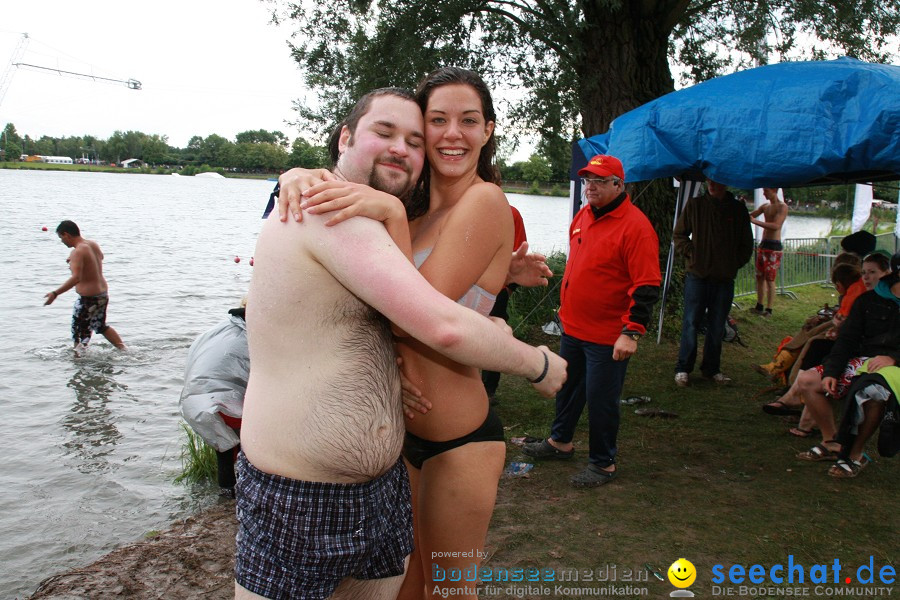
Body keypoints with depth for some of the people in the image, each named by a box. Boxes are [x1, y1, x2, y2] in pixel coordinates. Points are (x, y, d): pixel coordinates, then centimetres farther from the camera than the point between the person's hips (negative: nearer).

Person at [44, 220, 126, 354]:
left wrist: (55, 293, -35)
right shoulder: (93, 244, 3)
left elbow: (76, 278, -33)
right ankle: (124, 350, 31)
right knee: (101, 327, 28)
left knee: (78, 334, 3)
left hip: (88, 298, -9)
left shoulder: (77, 252, -22)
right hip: (103, 293, 9)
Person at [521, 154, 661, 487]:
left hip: (608, 336, -8)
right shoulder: (583, 216, 8)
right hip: (572, 327, 8)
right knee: (568, 386, 22)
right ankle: (561, 441, 42)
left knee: (600, 399, 3)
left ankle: (603, 463, 21)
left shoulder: (635, 225, -17)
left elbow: (646, 287, -19)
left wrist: (631, 332, -23)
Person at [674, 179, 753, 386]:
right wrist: (690, 253, -5)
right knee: (691, 323, 1)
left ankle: (712, 368, 22)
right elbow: (679, 234, 8)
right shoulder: (695, 205, 0)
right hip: (697, 276, -2)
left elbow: (747, 244, 13)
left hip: (724, 278, 2)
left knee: (717, 327, 10)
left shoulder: (738, 209, 4)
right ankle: (683, 369, 10)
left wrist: (735, 263, 2)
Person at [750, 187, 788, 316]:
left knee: (770, 279, -7)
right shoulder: (765, 206, 14)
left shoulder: (782, 207, -10)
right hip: (763, 244, 8)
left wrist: (755, 221, -25)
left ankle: (769, 310, -3)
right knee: (759, 277, 10)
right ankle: (759, 307, 18)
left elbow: (775, 226, -23)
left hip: (774, 247, -8)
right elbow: (750, 215, 20)